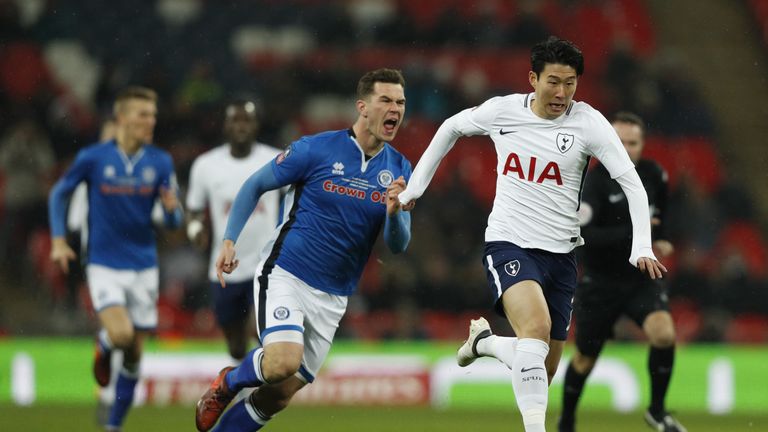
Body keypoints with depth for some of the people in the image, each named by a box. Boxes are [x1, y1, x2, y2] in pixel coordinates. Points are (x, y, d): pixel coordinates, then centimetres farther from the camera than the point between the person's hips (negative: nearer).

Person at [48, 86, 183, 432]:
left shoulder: (161, 163, 0)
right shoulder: (92, 158, -6)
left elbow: (173, 222, 2)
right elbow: (59, 193, 10)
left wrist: (172, 209, -21)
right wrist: (58, 240, 3)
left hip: (143, 267, 3)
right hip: (104, 265, -3)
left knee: (133, 352, 6)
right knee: (121, 334, -24)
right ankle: (103, 346, 14)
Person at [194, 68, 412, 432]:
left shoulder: (399, 169, 2)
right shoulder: (315, 149, -11)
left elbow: (397, 245, -1)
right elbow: (254, 186, 1)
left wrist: (394, 213, -23)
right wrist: (229, 240, -8)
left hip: (332, 298, 5)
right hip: (285, 275, -5)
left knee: (281, 394, 4)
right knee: (282, 363, -27)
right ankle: (228, 383, 5)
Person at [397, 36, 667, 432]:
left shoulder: (588, 122, -7)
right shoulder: (502, 111, -3)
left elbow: (631, 182, -9)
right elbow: (452, 128, 17)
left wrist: (642, 248, -21)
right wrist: (414, 187, 16)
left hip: (560, 254, 3)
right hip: (507, 246, -2)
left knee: (544, 374, 8)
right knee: (537, 327, -32)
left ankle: (484, 341, 38)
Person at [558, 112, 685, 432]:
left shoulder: (653, 175, -3)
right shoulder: (595, 182, -20)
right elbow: (582, 234, -31)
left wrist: (660, 237, 11)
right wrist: (631, 232, -34)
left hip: (641, 277, 3)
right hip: (600, 282, -3)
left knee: (664, 334, -23)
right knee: (585, 359, 11)